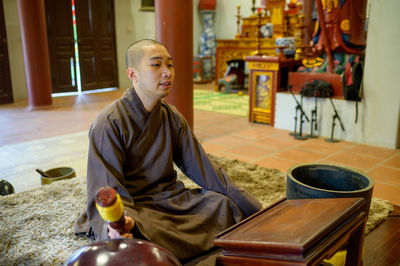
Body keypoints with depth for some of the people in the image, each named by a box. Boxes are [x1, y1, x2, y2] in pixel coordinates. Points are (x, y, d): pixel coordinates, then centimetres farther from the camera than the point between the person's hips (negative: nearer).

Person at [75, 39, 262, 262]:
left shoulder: (173, 118, 5)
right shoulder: (108, 124, -15)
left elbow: (203, 168, 4)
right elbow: (108, 190, -19)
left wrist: (255, 210, 0)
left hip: (171, 197, 6)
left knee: (227, 204, -7)